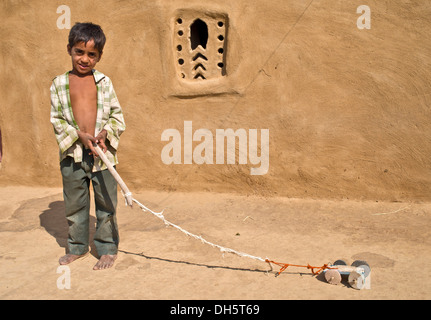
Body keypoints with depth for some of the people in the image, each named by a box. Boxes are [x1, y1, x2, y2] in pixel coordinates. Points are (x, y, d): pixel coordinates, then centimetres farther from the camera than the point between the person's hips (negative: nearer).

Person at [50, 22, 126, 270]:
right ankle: (78, 246, 32)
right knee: (74, 204, 13)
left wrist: (105, 132, -13)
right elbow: (57, 119, 1)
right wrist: (79, 135, -13)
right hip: (72, 153, 1)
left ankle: (108, 248, 22)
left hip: (103, 152, -1)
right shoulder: (59, 84, 2)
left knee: (106, 203, 6)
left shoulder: (104, 82, 2)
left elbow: (118, 115, 4)